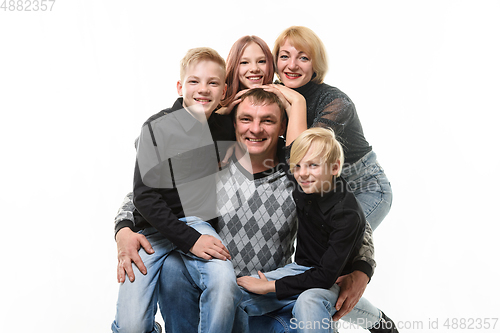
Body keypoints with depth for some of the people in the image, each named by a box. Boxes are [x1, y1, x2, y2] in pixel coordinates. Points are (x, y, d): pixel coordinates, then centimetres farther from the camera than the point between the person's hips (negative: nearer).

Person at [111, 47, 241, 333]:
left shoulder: (227, 128, 3)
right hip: (154, 226, -2)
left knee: (225, 282, -31)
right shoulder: (158, 127, -7)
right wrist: (189, 239, -19)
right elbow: (145, 195, -12)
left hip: (198, 221, 2)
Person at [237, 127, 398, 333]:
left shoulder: (347, 215, -24)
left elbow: (326, 275, -26)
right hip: (302, 268, 9)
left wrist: (270, 286, -24)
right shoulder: (302, 190, -5)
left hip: (333, 280, -9)